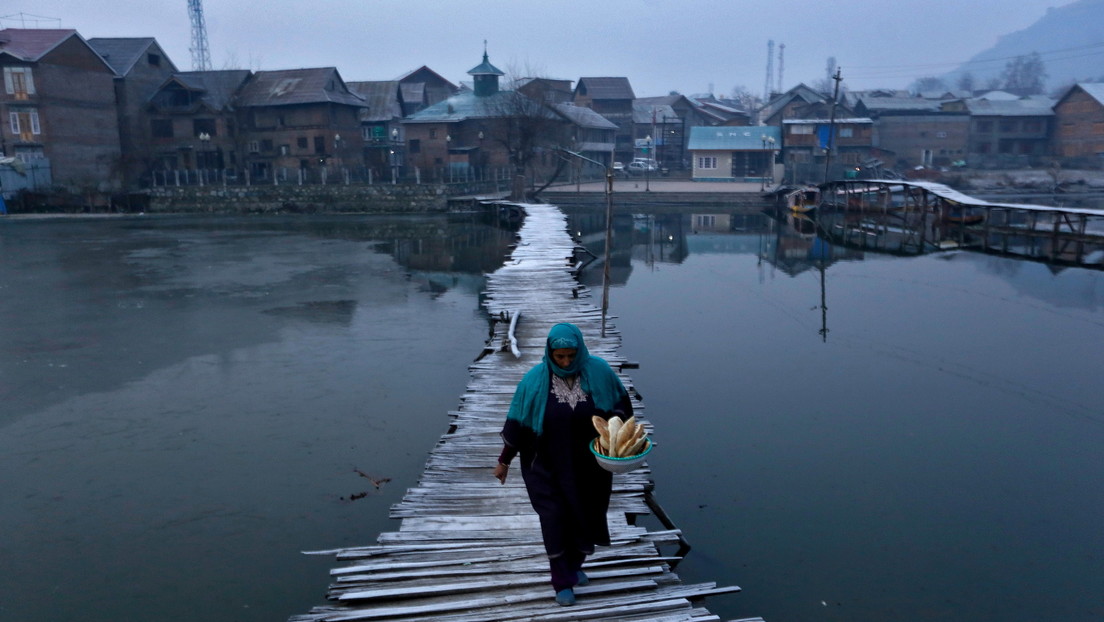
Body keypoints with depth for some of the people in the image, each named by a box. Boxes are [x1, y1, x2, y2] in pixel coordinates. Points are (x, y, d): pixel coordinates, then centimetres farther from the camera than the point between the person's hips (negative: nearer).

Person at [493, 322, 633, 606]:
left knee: (585, 514, 15)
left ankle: (575, 565, 42)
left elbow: (621, 402, 3)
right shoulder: (535, 379, -13)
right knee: (555, 519, 0)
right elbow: (517, 422, -6)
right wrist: (504, 460, -2)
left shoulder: (598, 370, -12)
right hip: (549, 465, -2)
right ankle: (563, 582, 17)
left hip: (589, 464, 2)